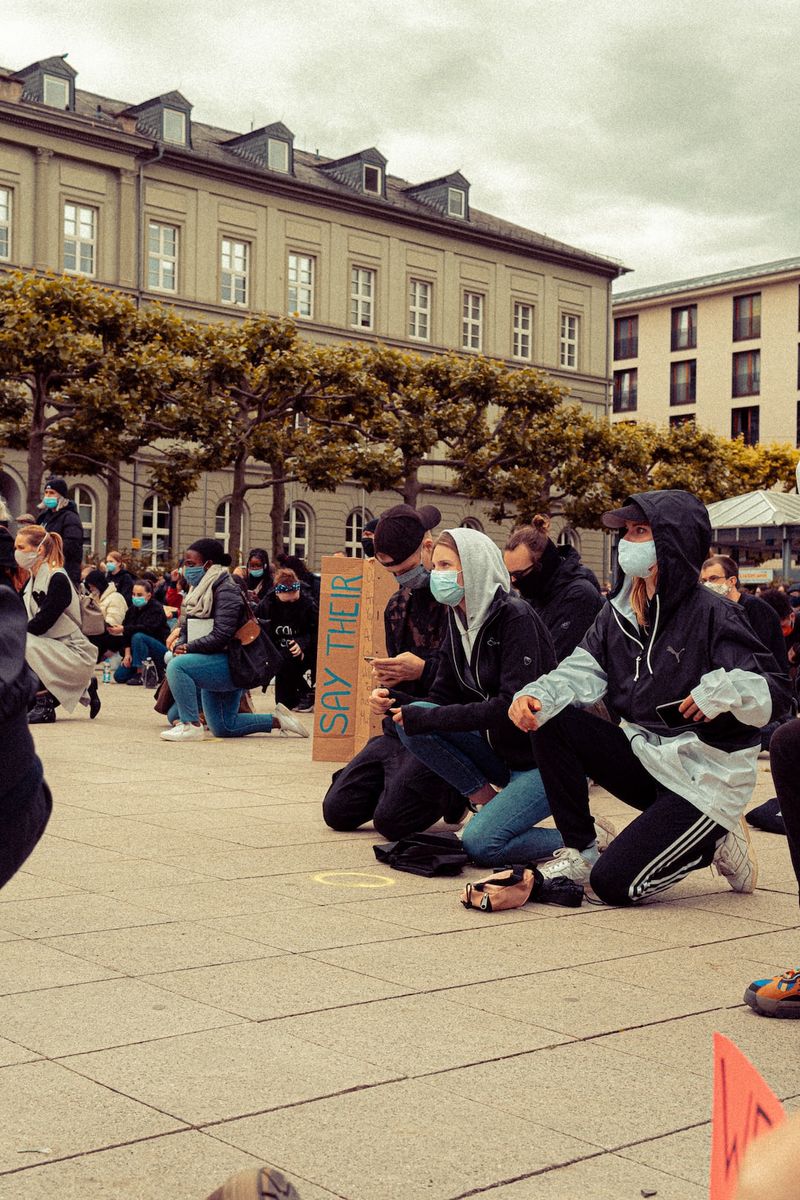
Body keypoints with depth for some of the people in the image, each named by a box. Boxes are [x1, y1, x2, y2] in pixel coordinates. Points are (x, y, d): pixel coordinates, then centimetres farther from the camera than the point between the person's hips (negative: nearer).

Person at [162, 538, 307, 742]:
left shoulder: (226, 591, -16)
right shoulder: (199, 590, 12)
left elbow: (221, 636, -25)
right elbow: (185, 628, 10)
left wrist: (188, 648, -22)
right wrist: (179, 645, -10)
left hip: (231, 663, -10)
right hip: (213, 666, 10)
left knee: (178, 666, -29)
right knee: (223, 729, 13)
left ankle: (191, 725, -23)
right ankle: (277, 720, 25)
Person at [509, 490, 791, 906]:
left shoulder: (711, 614, -16)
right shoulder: (619, 613, 4)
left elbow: (777, 694, -20)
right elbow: (580, 672, -6)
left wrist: (727, 689, -39)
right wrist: (535, 696, -25)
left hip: (706, 780, -6)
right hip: (643, 756, 6)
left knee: (613, 884, -16)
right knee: (551, 720, -13)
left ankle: (714, 843, 11)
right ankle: (579, 853, 0)